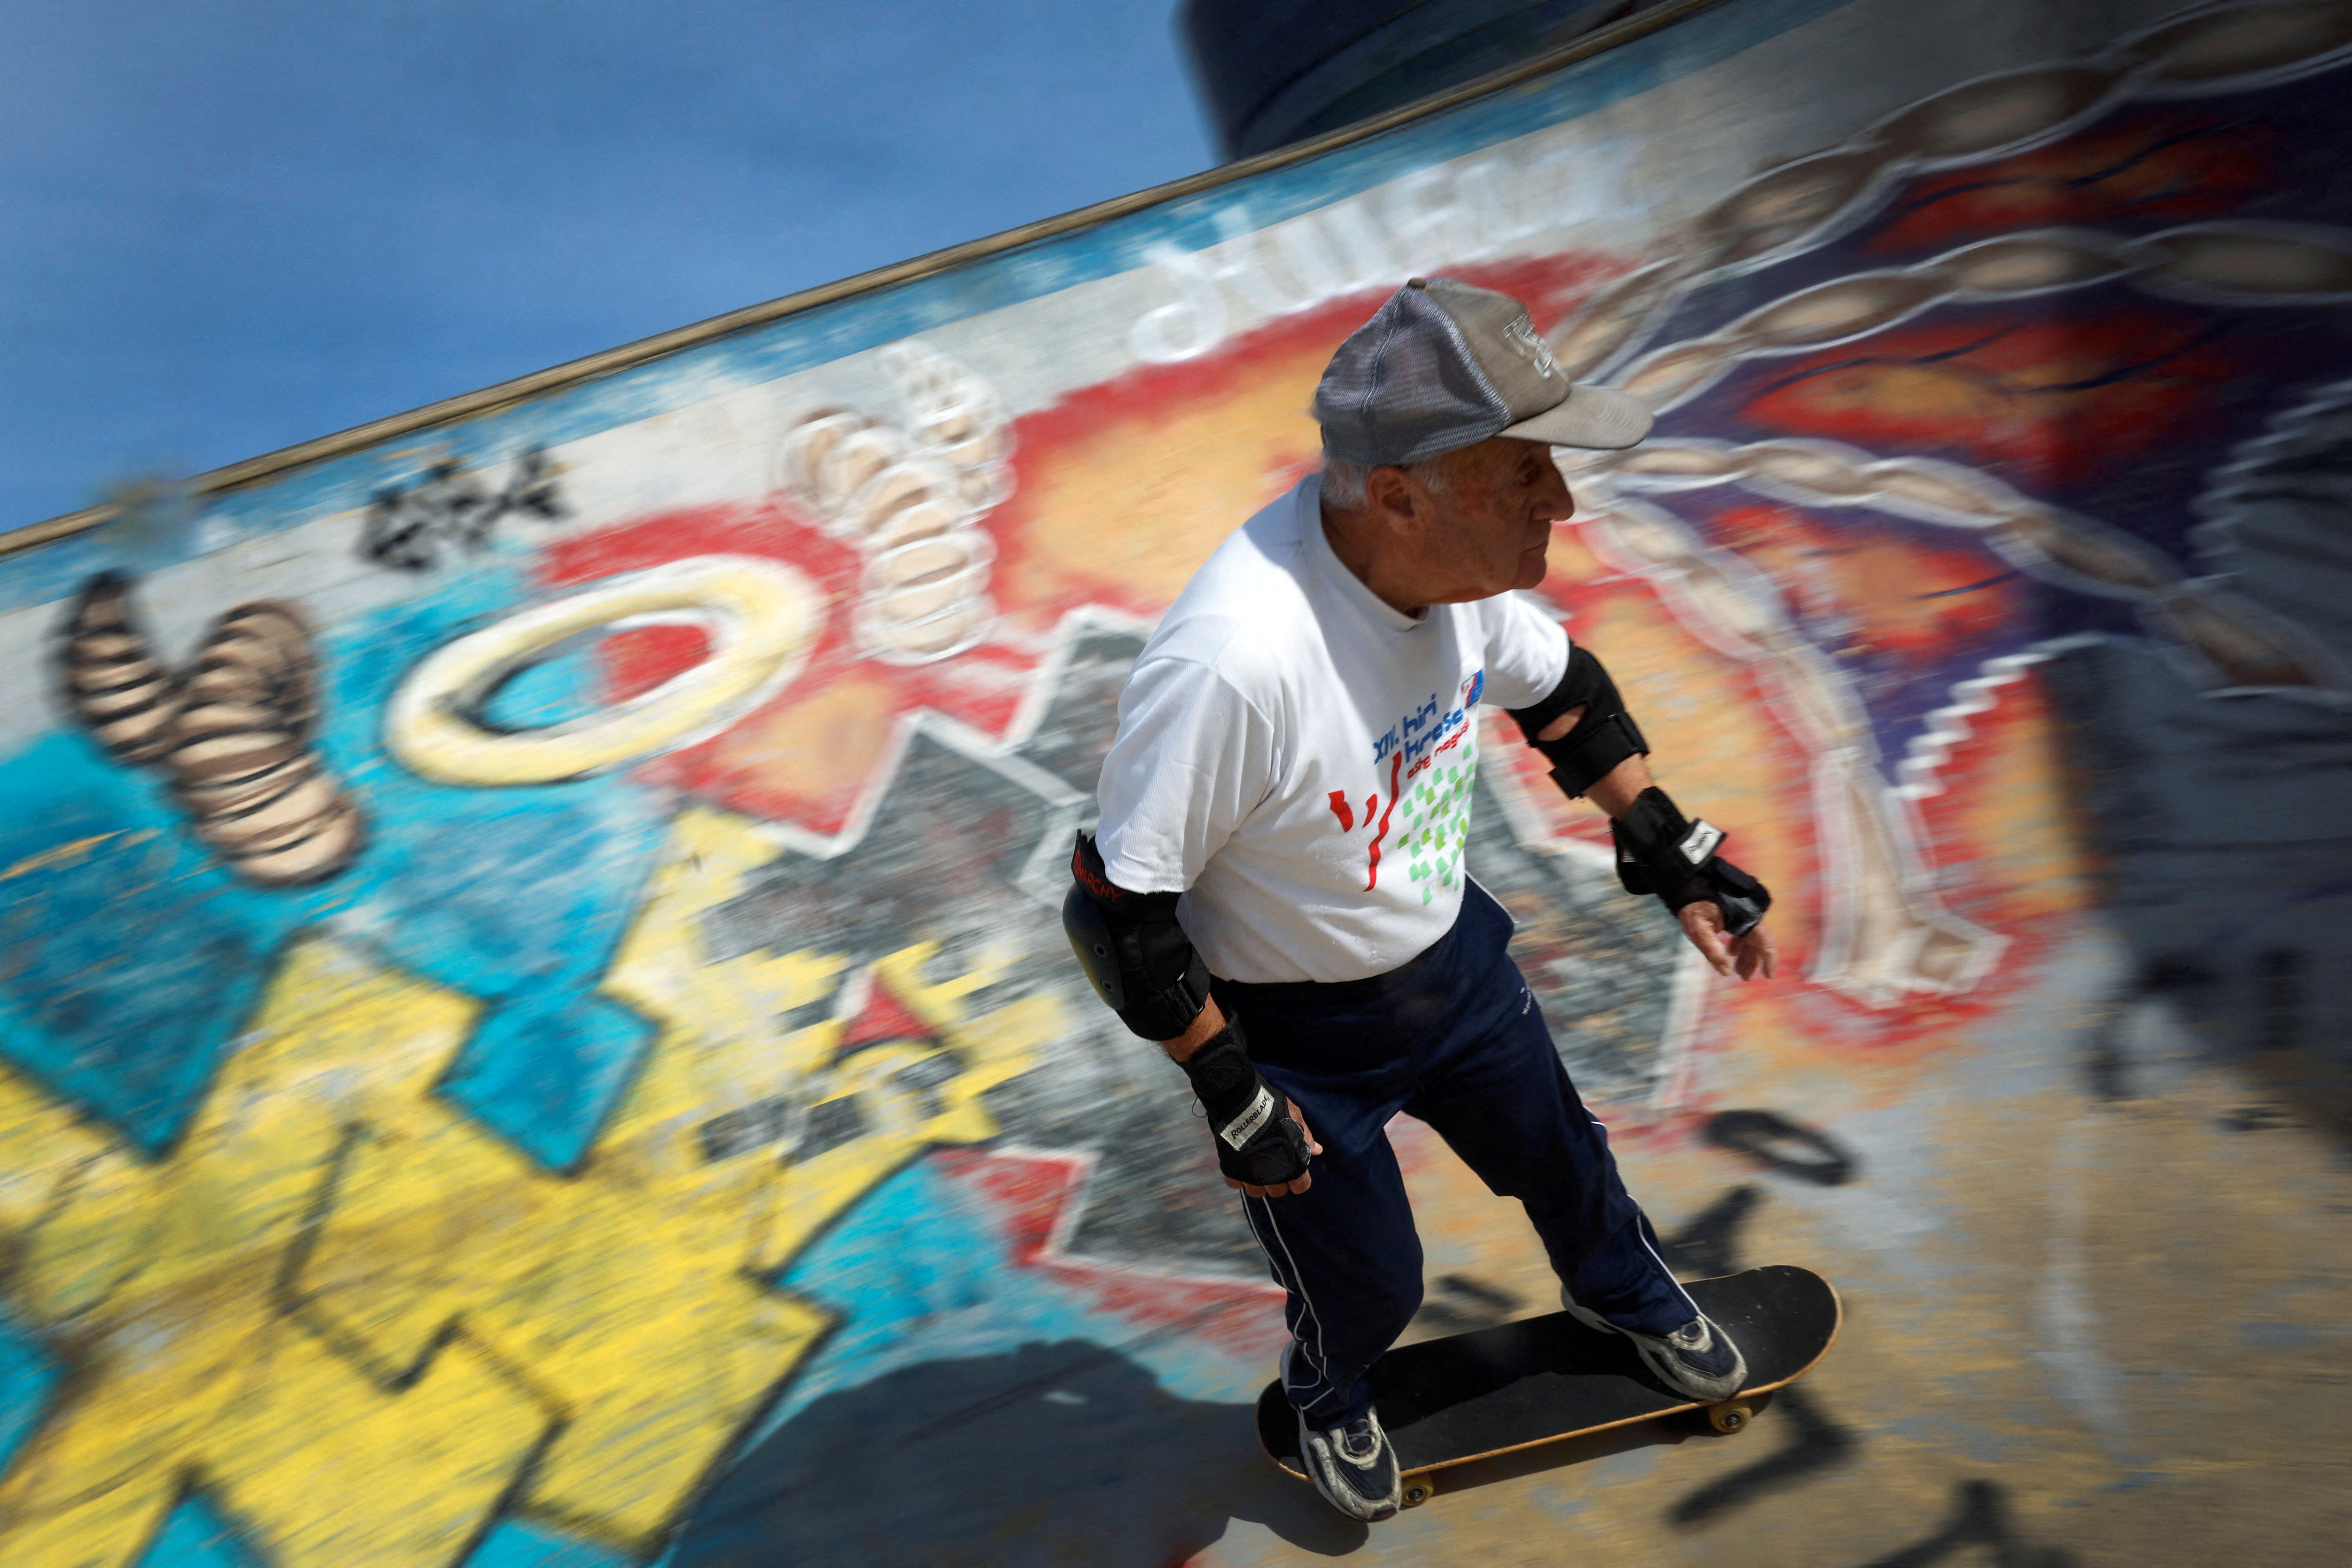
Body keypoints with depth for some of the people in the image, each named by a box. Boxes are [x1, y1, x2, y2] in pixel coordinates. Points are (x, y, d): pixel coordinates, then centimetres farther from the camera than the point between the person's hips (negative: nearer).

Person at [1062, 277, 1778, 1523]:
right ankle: (1327, 1399, 53)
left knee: (1557, 1151, 26)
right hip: (1294, 1029, -6)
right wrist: (1235, 1103, -19)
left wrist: (1670, 854, 9)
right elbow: (1120, 914, -29)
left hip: (1451, 950, 6)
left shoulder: (1460, 558, -17)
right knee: (1368, 1277, 15)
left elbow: (1555, 689, 5)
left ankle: (1622, 1293, 62)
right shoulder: (1231, 660, -40)